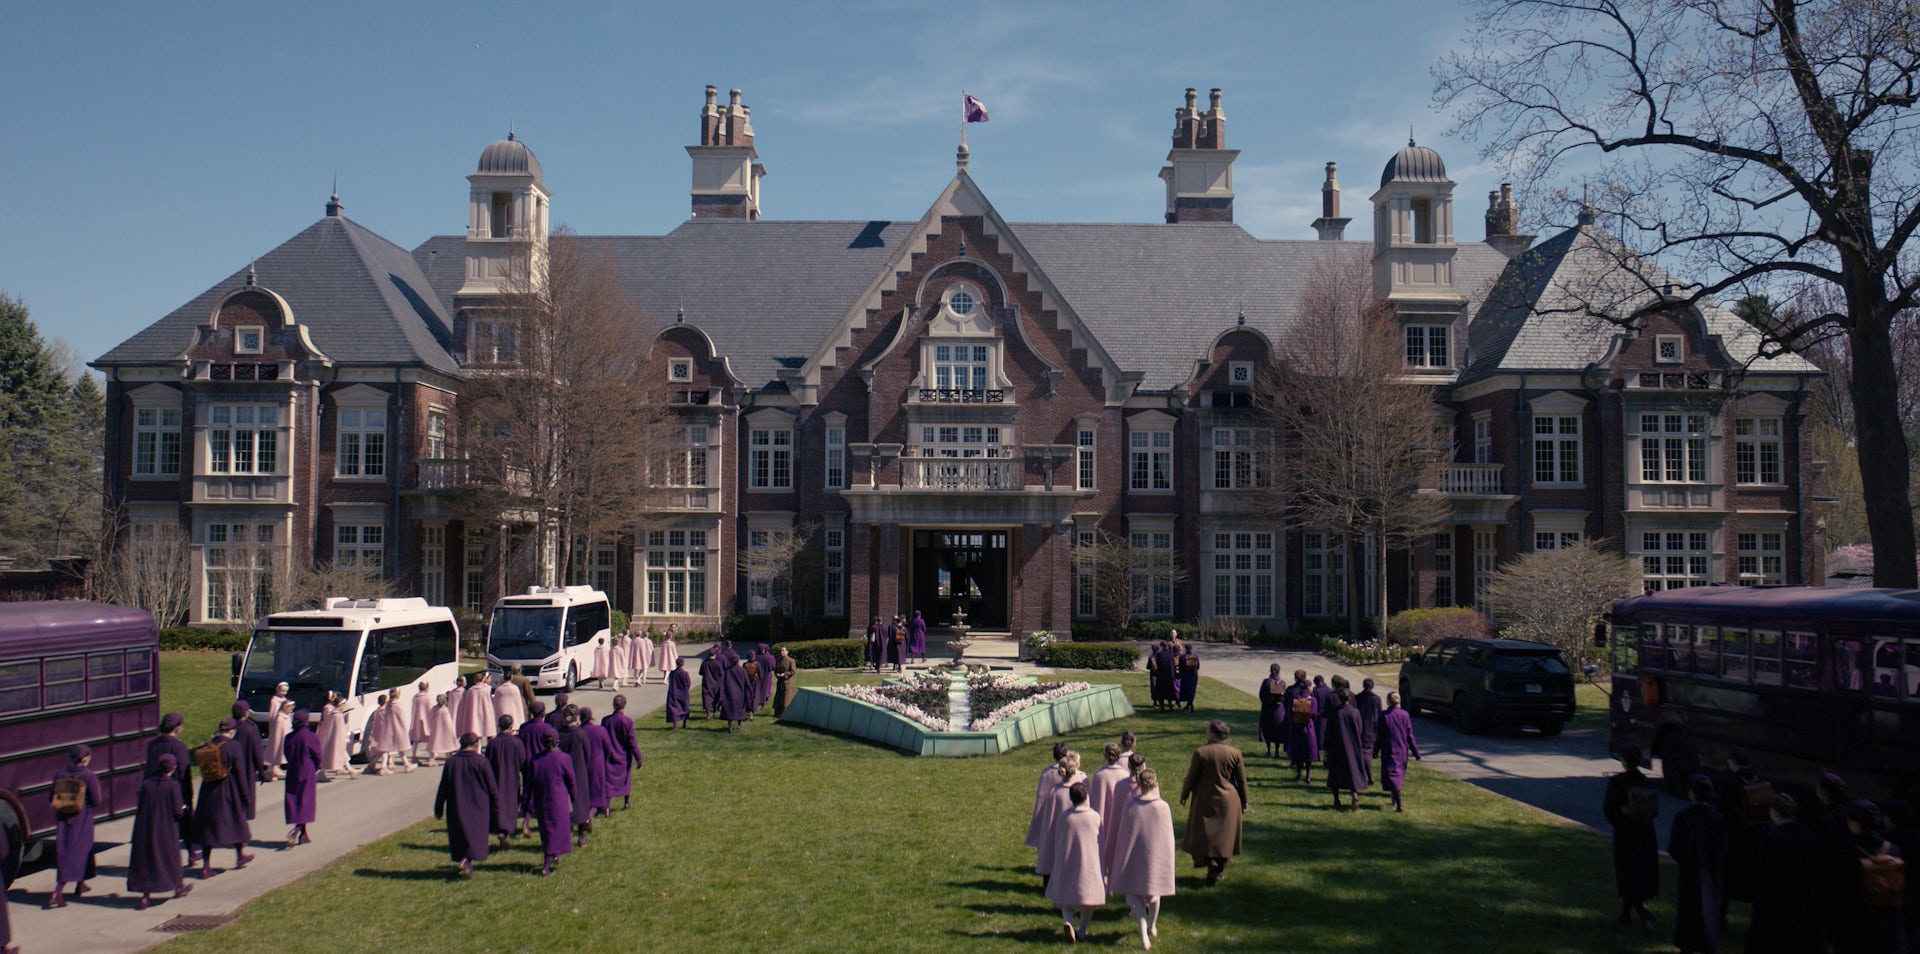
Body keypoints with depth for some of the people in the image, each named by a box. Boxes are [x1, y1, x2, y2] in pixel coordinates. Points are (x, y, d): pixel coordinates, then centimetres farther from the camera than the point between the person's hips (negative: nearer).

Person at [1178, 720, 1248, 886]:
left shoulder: (1200, 752, -14)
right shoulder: (1235, 753, -6)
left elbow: (1191, 777, -6)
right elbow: (1242, 780, 1)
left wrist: (1183, 795, 10)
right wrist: (1244, 803, 13)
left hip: (1205, 801, -2)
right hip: (1228, 802, 2)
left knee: (1204, 834, 9)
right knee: (1225, 835, 14)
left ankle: (1211, 863, -11)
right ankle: (1219, 872, 21)